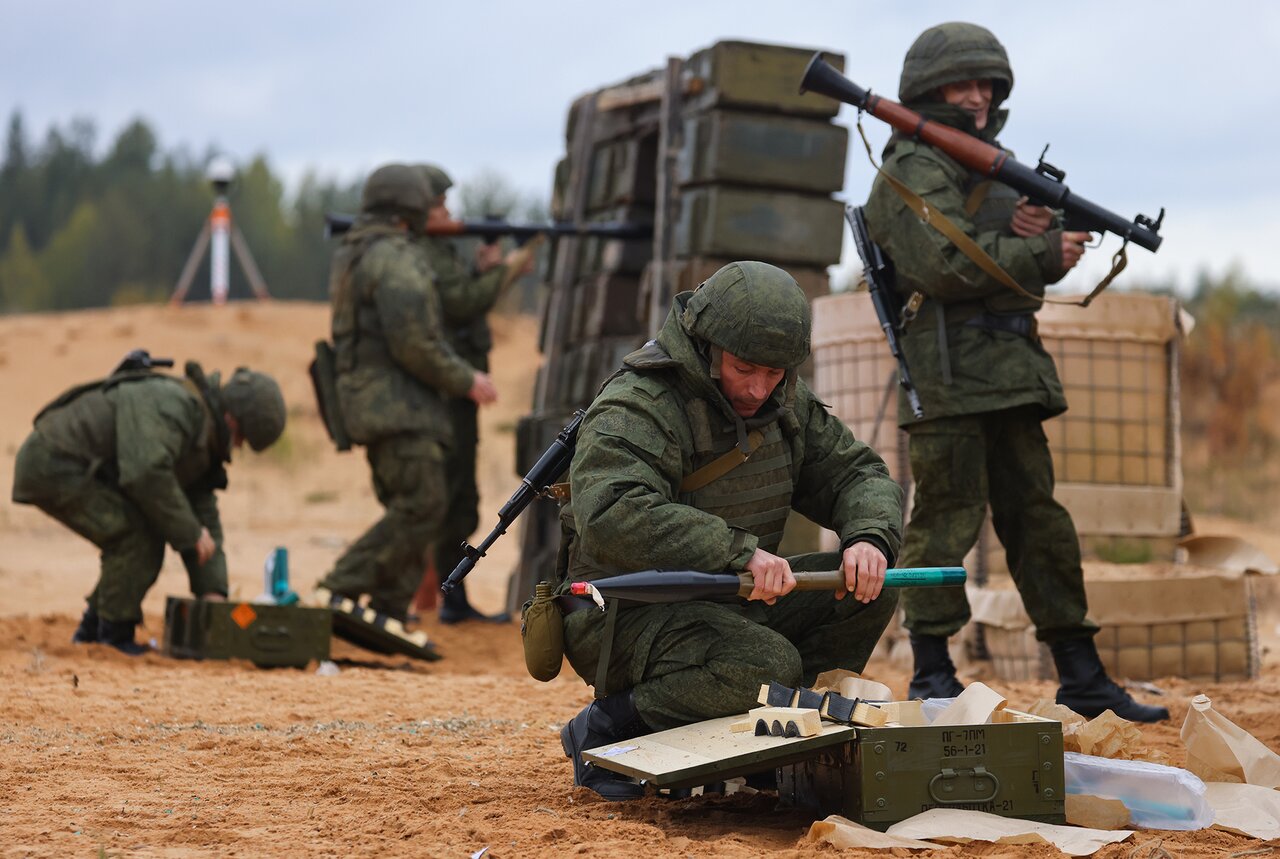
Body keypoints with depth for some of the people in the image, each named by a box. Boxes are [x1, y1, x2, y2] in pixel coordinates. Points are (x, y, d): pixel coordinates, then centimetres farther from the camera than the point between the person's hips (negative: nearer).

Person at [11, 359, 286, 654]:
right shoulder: (173, 406, -21)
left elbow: (204, 516, 12)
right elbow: (145, 473, -34)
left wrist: (212, 590, 4)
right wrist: (191, 532, -24)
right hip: (53, 466, -10)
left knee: (146, 542, 11)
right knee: (140, 538, -17)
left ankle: (92, 630, 19)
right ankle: (114, 638, -7)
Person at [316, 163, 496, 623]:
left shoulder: (350, 254, 17)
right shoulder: (398, 258, -15)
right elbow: (413, 343, -21)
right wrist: (466, 381, -9)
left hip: (373, 404, 10)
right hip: (397, 405, -10)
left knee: (406, 509, 12)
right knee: (422, 507, -12)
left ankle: (387, 616, 9)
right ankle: (336, 593, -15)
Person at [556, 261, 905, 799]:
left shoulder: (786, 405, 7)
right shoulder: (636, 408, -19)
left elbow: (858, 474, 12)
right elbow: (610, 516, -35)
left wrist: (869, 537, -13)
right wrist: (739, 550, -41)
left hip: (730, 603, 8)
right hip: (627, 615, -8)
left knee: (869, 589, -6)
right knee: (767, 664, -33)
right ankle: (605, 730, -15)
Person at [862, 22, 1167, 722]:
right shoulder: (913, 170, -5)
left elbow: (1020, 262, 19)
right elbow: (945, 266, -18)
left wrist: (1037, 230, -4)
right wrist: (1041, 254, -13)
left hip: (1011, 372, 9)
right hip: (948, 369, -9)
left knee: (1037, 518, 9)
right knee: (947, 518, -7)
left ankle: (1082, 678, 12)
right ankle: (932, 678, -1)